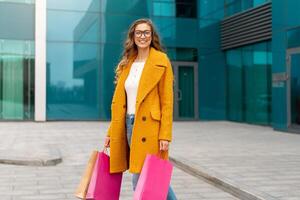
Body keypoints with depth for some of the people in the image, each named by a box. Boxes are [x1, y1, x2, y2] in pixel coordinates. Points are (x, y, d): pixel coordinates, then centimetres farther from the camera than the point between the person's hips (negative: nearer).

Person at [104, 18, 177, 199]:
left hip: (149, 127, -5)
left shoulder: (161, 60, -3)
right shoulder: (127, 63, 13)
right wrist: (112, 132, 10)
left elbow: (167, 101, -8)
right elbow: (119, 101, 13)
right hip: (129, 124, 5)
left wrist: (165, 135, -14)